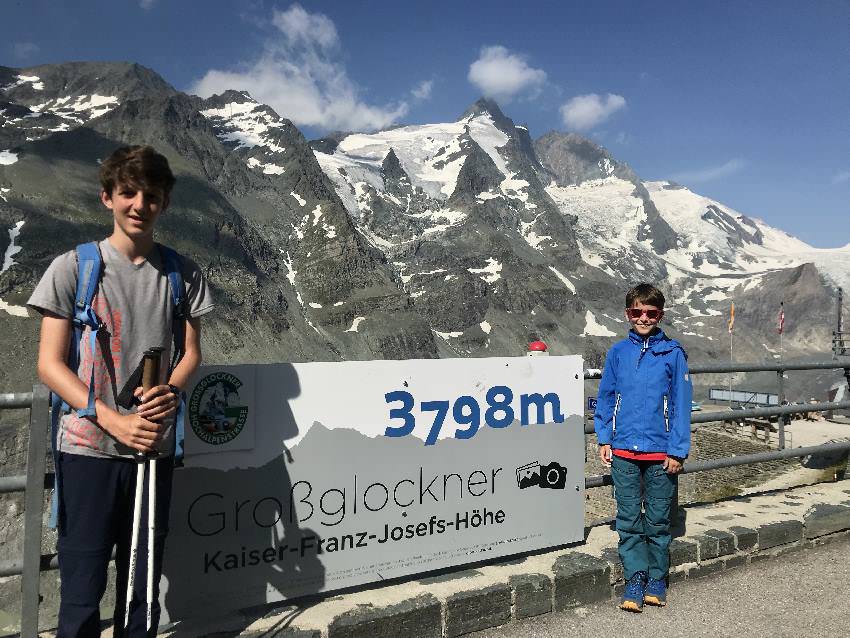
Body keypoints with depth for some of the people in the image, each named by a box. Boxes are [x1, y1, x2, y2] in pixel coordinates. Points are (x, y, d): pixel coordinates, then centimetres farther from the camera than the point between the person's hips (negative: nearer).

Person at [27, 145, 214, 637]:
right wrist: (114, 420, -16)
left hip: (156, 448, 2)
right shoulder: (72, 268, -2)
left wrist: (170, 390, -13)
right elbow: (50, 364, -4)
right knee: (82, 590, 4)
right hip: (90, 449, -2)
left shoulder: (182, 274, 5)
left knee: (143, 588, 13)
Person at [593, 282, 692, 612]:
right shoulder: (618, 352, 3)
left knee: (658, 520, 11)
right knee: (628, 520, 7)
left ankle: (656, 580, 27)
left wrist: (677, 450, -7)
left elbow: (681, 404, -3)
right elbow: (606, 397, 8)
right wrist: (604, 438, 3)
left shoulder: (673, 353, -3)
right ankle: (635, 581, 19)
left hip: (660, 452, -1)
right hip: (623, 451, 2)